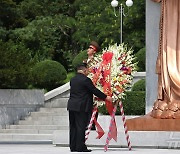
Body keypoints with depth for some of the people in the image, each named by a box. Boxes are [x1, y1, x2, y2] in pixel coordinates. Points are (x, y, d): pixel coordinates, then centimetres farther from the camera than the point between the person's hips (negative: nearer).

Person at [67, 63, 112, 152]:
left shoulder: (73, 80, 13)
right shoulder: (85, 79, -12)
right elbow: (94, 90, -9)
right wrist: (105, 97, 1)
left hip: (72, 106, 8)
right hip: (81, 107, -8)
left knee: (73, 127, 10)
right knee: (81, 127, -5)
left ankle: (73, 147, 13)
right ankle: (80, 147, -4)